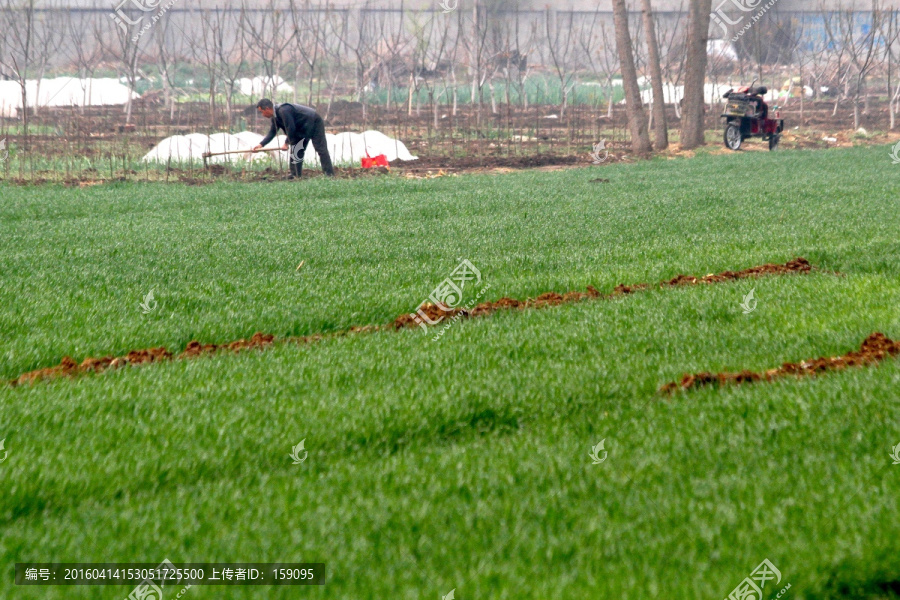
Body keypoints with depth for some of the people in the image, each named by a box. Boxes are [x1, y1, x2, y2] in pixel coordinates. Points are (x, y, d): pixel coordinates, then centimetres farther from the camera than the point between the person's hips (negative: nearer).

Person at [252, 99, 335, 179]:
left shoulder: (283, 111, -31)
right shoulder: (275, 117, 1)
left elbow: (291, 128, -30)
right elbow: (272, 132, 8)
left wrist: (287, 143, -18)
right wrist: (261, 144, -2)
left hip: (314, 124, -10)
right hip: (303, 128, 10)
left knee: (321, 149, -12)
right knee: (294, 151, 6)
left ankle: (330, 175, -14)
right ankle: (295, 175, 8)